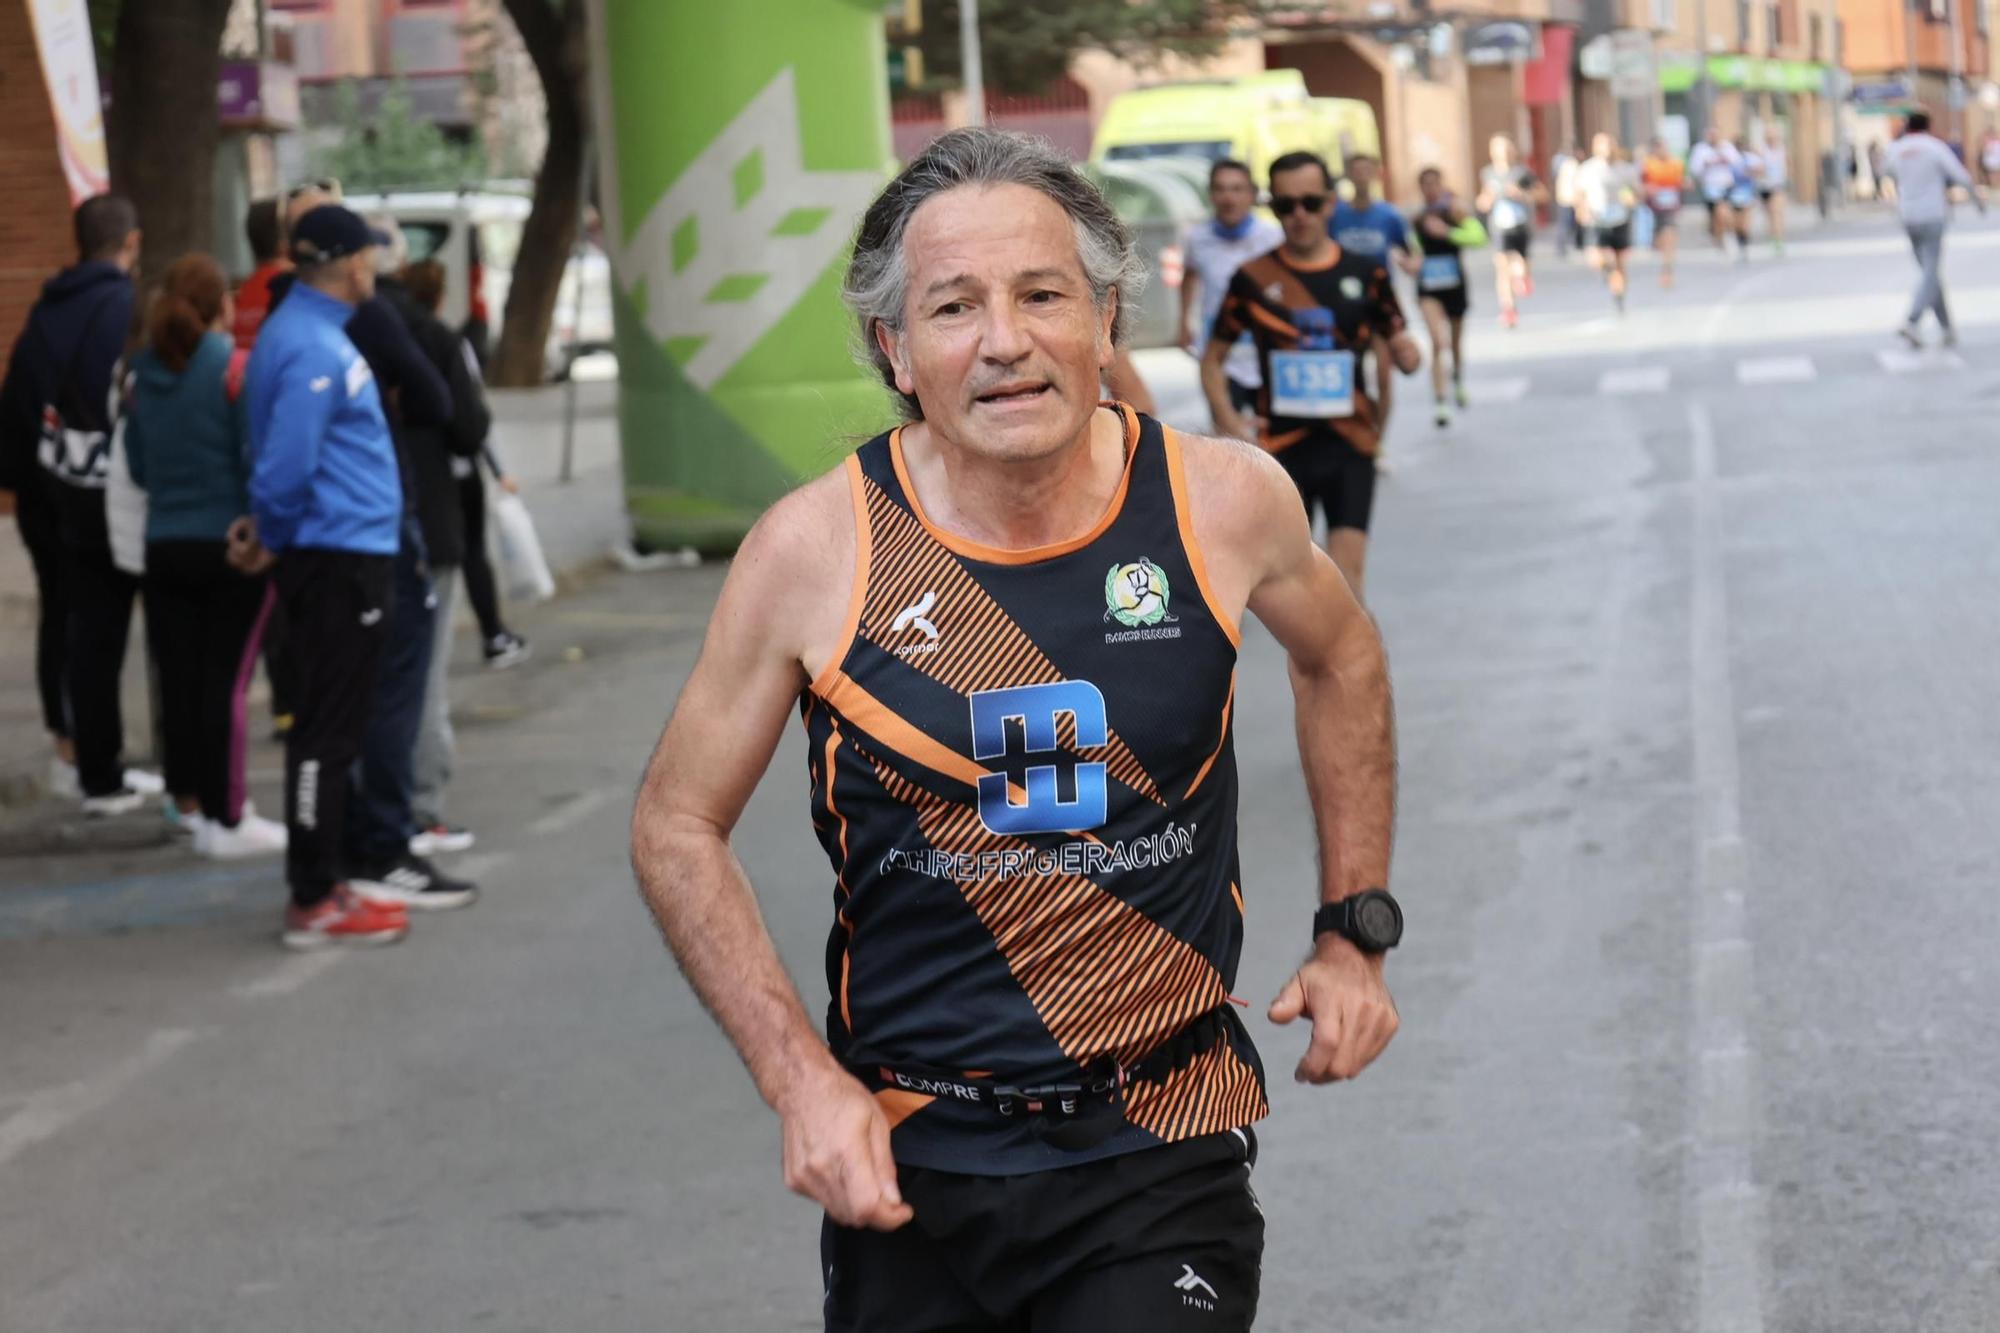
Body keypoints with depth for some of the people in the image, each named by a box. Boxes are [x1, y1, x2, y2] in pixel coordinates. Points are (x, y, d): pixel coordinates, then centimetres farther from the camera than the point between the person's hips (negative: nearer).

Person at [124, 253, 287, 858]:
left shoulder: (145, 372, 5)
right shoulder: (234, 367, -10)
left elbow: (136, 463, 11)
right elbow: (260, 458, -12)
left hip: (164, 546, 5)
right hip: (230, 542, -5)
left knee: (179, 678, 9)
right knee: (227, 680, -2)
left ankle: (194, 804, 16)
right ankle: (227, 819, -1)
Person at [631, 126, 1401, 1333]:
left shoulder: (1224, 503, -6)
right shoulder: (816, 551, -10)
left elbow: (1340, 658, 17)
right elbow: (679, 826, 2)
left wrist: (1356, 935, 13)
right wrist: (803, 1083, -7)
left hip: (1161, 1167, 0)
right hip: (905, 1164, 1)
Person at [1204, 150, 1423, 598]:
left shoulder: (1365, 274, 3)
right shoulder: (1253, 278, 1)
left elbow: (1396, 341, 12)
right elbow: (1213, 358, 9)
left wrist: (1404, 353, -13)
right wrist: (1230, 422, -6)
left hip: (1349, 444, 0)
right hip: (1282, 447, 0)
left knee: (1345, 571, -11)